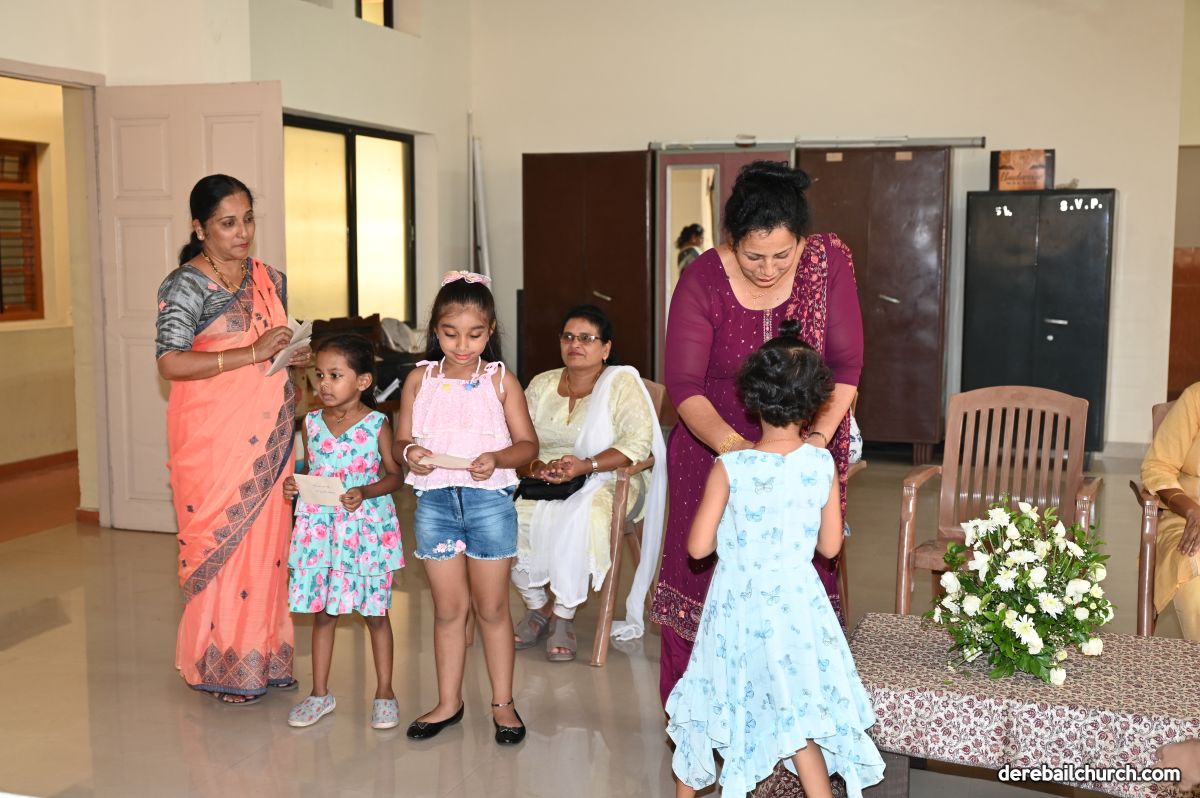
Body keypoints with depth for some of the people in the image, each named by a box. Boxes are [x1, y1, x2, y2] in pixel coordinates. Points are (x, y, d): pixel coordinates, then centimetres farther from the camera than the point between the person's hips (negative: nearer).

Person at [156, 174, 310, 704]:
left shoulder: (271, 280, 12)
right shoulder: (185, 285, -8)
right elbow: (170, 363, -19)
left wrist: (298, 358, 2)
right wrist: (251, 354, -24)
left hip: (269, 440, 6)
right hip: (213, 443, -5)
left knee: (267, 540, 8)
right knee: (220, 541, -1)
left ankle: (265, 657, 21)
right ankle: (221, 665, 14)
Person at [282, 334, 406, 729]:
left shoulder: (376, 424, -7)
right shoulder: (312, 422, 4)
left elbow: (395, 474, -3)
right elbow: (312, 469, 15)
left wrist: (364, 493, -19)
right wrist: (294, 484, -6)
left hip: (366, 526, -4)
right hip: (320, 526, 4)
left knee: (375, 612, 6)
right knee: (321, 611, 11)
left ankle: (384, 693, 19)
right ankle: (320, 693, 24)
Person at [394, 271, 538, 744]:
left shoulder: (500, 380, -2)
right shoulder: (420, 379, 4)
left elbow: (528, 443, -2)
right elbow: (401, 440, 6)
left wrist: (497, 459, -21)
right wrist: (409, 453, -17)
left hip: (489, 500, -2)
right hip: (434, 500, 2)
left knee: (491, 607, 8)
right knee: (448, 608, 10)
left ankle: (503, 703, 22)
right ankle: (448, 703, 25)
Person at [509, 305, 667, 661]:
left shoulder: (622, 382, -2)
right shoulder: (541, 384, 14)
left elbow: (638, 442, -14)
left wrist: (585, 465, -26)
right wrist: (537, 466, -16)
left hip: (604, 480, -4)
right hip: (545, 481, 4)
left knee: (575, 520, -36)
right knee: (510, 516, -25)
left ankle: (564, 616, -17)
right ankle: (537, 606, -4)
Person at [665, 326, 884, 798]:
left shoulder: (730, 468, -17)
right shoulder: (822, 464, -10)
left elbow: (698, 546, -13)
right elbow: (830, 546, -2)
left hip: (738, 605, -1)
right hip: (795, 603, 1)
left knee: (712, 700, 19)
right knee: (796, 712, 13)